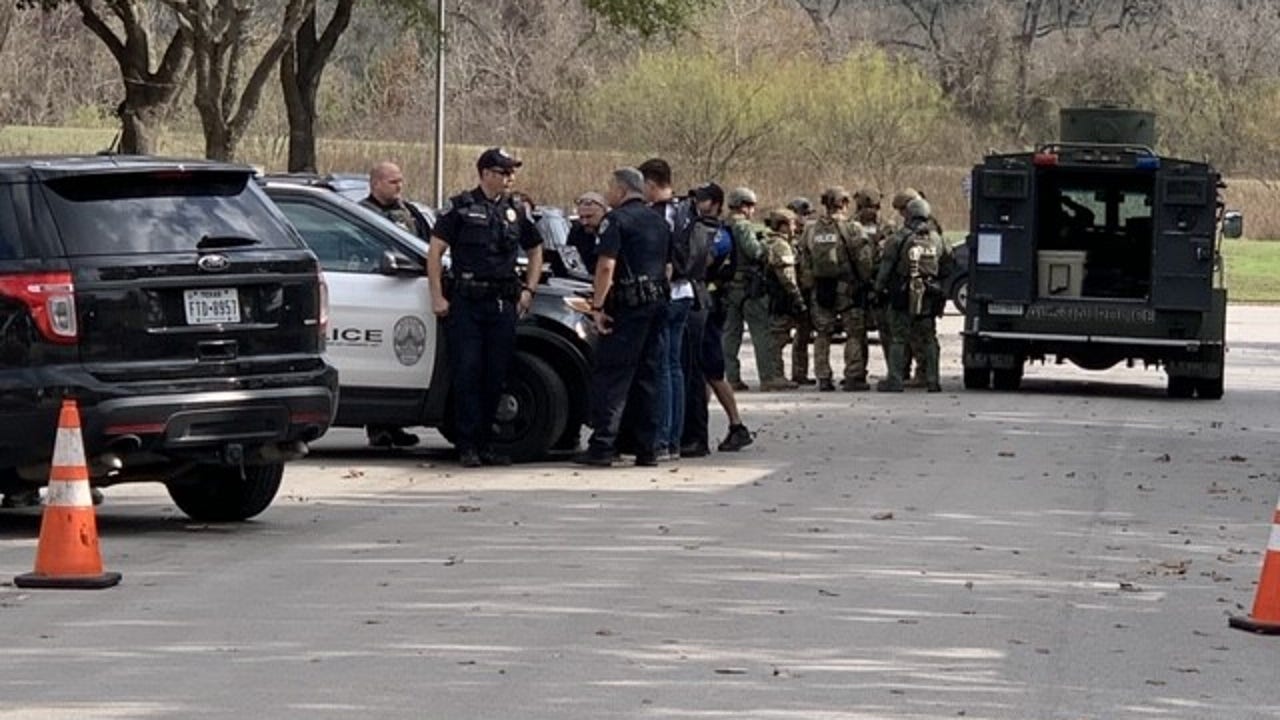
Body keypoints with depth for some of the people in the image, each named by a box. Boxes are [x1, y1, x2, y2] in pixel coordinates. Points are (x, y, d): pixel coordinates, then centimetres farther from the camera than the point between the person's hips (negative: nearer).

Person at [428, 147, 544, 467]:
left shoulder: (517, 212, 13)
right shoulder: (461, 207, 0)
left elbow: (535, 251, 26)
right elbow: (435, 251, -1)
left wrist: (528, 290, 14)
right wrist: (437, 296, -8)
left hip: (502, 305, 4)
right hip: (465, 303, -4)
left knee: (495, 377, 4)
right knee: (467, 374, -6)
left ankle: (484, 444, 12)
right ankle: (468, 446, -3)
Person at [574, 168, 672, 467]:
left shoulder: (617, 220, -8)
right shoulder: (658, 222, 17)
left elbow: (606, 266, -16)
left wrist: (598, 306, -15)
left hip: (628, 307, -7)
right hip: (657, 302, 8)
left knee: (610, 376, -6)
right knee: (647, 377, 10)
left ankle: (602, 445, -12)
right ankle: (647, 449, 9)